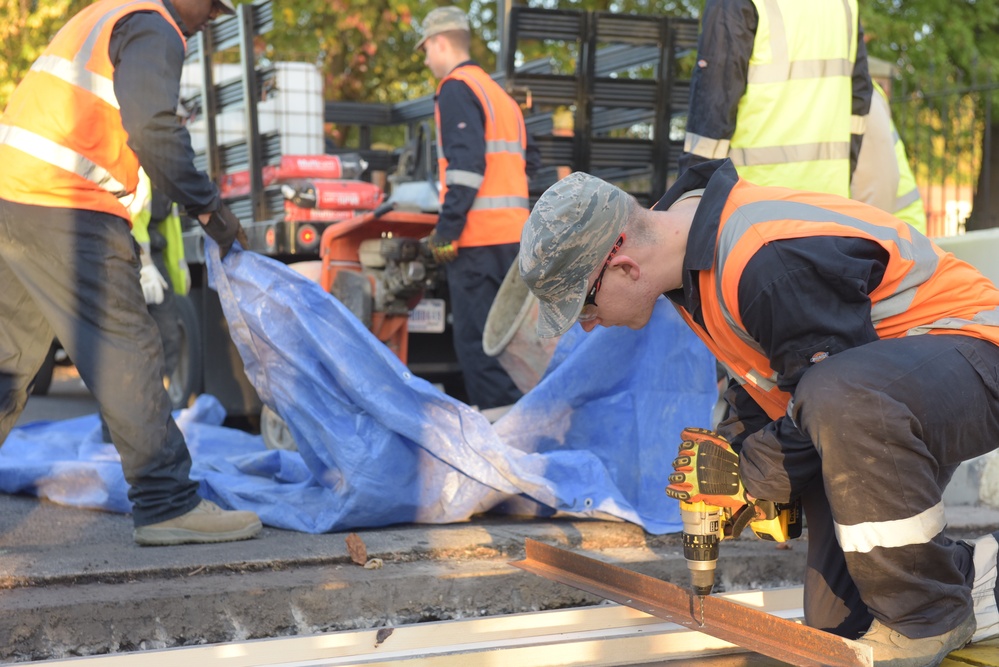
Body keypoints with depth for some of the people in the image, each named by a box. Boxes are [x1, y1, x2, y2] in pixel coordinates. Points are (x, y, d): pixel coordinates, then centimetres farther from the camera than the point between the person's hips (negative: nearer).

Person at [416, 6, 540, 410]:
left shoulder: (457, 89, -6)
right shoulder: (500, 94, 22)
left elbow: (467, 164, -17)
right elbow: (529, 161, 23)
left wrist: (446, 231, -16)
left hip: (478, 237, -9)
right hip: (513, 233, 9)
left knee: (475, 339, -7)